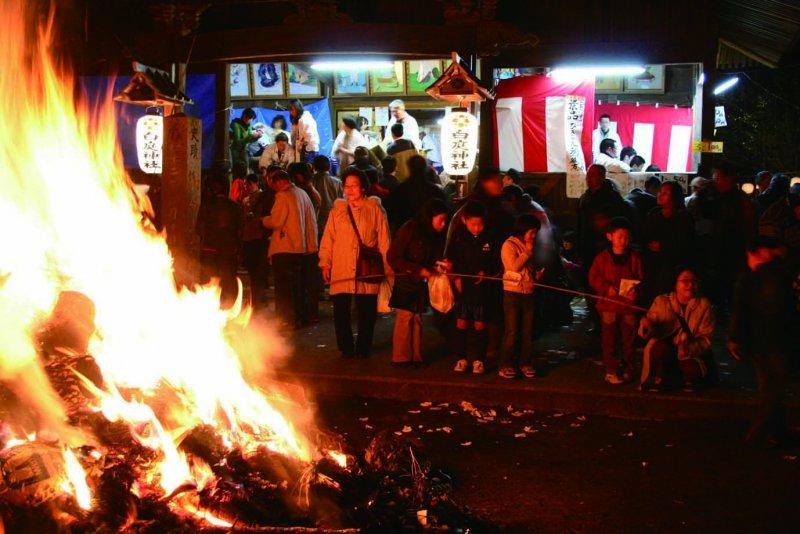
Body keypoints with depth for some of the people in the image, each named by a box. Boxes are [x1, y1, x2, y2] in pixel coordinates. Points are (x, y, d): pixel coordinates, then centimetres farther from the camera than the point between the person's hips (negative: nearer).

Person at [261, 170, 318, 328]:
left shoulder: (283, 196, -13)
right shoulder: (302, 194, 11)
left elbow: (275, 221, -17)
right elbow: (311, 221, 13)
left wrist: (263, 220, 4)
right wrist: (311, 244, 16)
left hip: (284, 248, -8)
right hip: (300, 246, 8)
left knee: (284, 286, -2)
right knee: (299, 283, 16)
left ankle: (288, 319, -1)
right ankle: (304, 316, 22)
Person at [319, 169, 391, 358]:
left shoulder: (375, 210, 5)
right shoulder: (337, 210, 10)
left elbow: (384, 240, 4)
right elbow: (328, 238, 10)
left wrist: (387, 267, 0)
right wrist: (325, 264, 3)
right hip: (341, 270, 1)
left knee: (366, 312, 4)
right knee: (340, 312, -1)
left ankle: (363, 348, 20)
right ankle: (346, 348, 15)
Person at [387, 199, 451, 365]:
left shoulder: (435, 235, 4)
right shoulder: (409, 230, -15)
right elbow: (393, 258, -17)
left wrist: (441, 264, -11)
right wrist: (419, 270, -20)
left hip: (419, 283, 6)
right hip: (404, 281, -6)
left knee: (417, 318, 6)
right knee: (405, 317, -4)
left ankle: (415, 356, 12)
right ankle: (401, 357, 3)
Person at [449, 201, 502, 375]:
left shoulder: (491, 238, -3)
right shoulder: (458, 237, -2)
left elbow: (498, 263, 3)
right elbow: (451, 259, 5)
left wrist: (486, 273, -11)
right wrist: (456, 277, -6)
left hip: (482, 288, -1)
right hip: (462, 287, 1)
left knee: (479, 325, 6)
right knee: (461, 324, 4)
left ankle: (478, 360, 16)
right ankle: (461, 359, 15)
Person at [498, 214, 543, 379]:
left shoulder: (528, 246, 16)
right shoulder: (509, 245, -7)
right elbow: (513, 266, -20)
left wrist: (537, 274, 9)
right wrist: (527, 252, -12)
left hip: (528, 293, 7)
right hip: (512, 293, -7)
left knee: (527, 331, 7)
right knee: (512, 331, -3)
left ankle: (525, 363, 15)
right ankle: (506, 365, 3)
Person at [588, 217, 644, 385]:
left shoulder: (635, 257, 2)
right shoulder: (602, 257, 0)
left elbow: (641, 278, 4)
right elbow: (593, 278, 2)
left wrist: (636, 289, -16)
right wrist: (607, 288, -14)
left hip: (629, 305, 1)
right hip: (609, 304, -1)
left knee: (628, 339, 7)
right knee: (609, 339, 3)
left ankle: (627, 369, 21)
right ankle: (611, 371, 11)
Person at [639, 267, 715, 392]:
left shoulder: (704, 305, -8)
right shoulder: (661, 302, -5)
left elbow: (706, 339, -12)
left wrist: (689, 347, -32)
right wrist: (647, 326, -33)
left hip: (693, 353, 0)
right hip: (666, 350, 0)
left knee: (690, 367, -31)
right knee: (655, 344, -31)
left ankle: (690, 381, 8)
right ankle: (657, 381, -4)